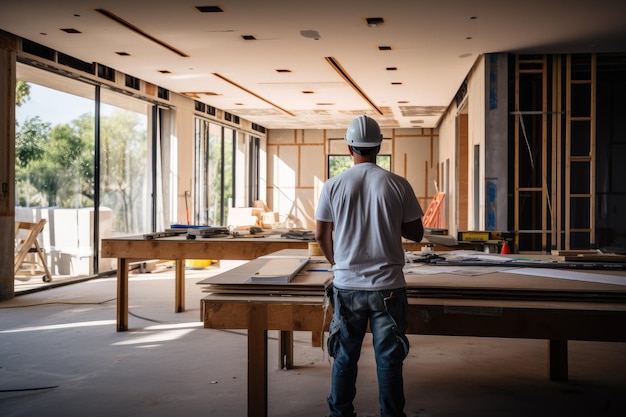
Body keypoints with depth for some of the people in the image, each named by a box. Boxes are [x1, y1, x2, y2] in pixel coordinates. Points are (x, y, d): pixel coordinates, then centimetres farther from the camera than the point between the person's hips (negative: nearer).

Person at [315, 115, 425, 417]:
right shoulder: (398, 185, -5)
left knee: (345, 357, 13)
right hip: (388, 286, -1)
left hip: (347, 286, 1)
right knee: (388, 359, 7)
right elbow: (416, 234, 1)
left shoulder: (333, 186, -2)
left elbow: (321, 235, 3)